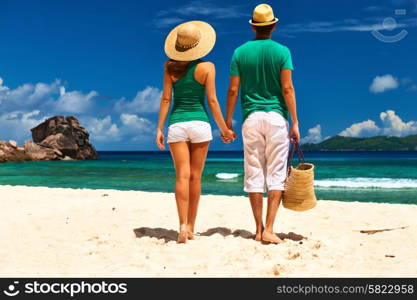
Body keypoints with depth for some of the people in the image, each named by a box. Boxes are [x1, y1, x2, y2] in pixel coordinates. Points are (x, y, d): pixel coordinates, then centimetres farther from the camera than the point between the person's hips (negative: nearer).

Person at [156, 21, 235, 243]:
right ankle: (191, 227, 14)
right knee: (195, 177, 7)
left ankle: (183, 225, -15)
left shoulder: (170, 66, 3)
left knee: (182, 176, -3)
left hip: (177, 124, 1)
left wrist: (159, 128, 5)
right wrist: (224, 128, 6)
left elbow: (166, 99, 1)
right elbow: (212, 101, -2)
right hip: (200, 123, -1)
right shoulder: (207, 67, -2)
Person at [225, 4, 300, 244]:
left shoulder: (240, 52, 5)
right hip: (276, 116, -1)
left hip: (251, 118, 2)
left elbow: (233, 90, 2)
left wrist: (228, 120, 11)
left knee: (254, 174, 6)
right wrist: (295, 123, -3)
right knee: (276, 174, 2)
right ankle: (269, 229, -5)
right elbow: (287, 89, -6)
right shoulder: (282, 51, 0)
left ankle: (259, 229, 10)